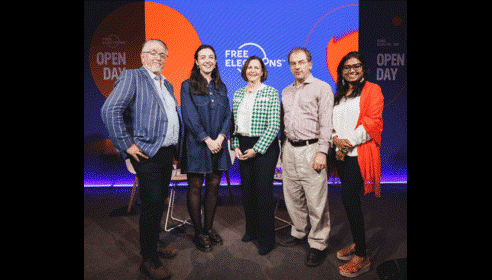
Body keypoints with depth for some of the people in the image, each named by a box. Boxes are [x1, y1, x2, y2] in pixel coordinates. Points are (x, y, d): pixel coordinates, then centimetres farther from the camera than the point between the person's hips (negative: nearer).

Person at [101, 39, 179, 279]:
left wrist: (177, 148, 17)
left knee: (160, 202, 16)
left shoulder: (167, 85, 19)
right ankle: (149, 260, 9)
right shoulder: (131, 77, -6)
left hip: (166, 153, 8)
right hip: (147, 154, -8)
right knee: (152, 204, -5)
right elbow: (110, 110, -16)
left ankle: (154, 243, 34)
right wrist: (126, 145, -17)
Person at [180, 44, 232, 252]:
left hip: (218, 144, 4)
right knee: (195, 188, 3)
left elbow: (227, 115, 8)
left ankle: (209, 228, 23)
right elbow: (189, 117, -9)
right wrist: (207, 139, -15)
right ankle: (198, 233, 15)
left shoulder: (221, 87, 14)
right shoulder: (188, 86, 0)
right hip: (196, 144, -4)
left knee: (213, 187, 9)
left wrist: (220, 137, -8)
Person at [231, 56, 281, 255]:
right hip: (243, 146, 5)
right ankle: (251, 230, 29)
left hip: (264, 147, -5)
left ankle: (266, 239, 12)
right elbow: (234, 123, 13)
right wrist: (236, 146, 2)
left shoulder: (271, 93, -5)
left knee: (264, 190, -3)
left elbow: (274, 126, -11)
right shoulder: (238, 94, 11)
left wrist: (256, 149, -13)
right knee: (247, 189, 9)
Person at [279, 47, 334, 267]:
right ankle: (299, 232, 32)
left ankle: (318, 244, 11)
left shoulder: (322, 88, -2)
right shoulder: (286, 92, 17)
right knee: (293, 197, 13)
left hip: (311, 149, -6)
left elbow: (326, 123, -9)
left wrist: (322, 152, -16)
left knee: (316, 201, -2)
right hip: (290, 149, 6)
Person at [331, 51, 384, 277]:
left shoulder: (372, 90, 1)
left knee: (349, 198, -12)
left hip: (359, 154, -6)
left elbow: (372, 121, -10)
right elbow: (331, 122, 15)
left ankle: (362, 257, -1)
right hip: (341, 154, 6)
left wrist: (350, 142, -15)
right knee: (350, 199, 11)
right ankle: (357, 243, 27)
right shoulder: (339, 95, 19)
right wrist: (336, 140, -5)